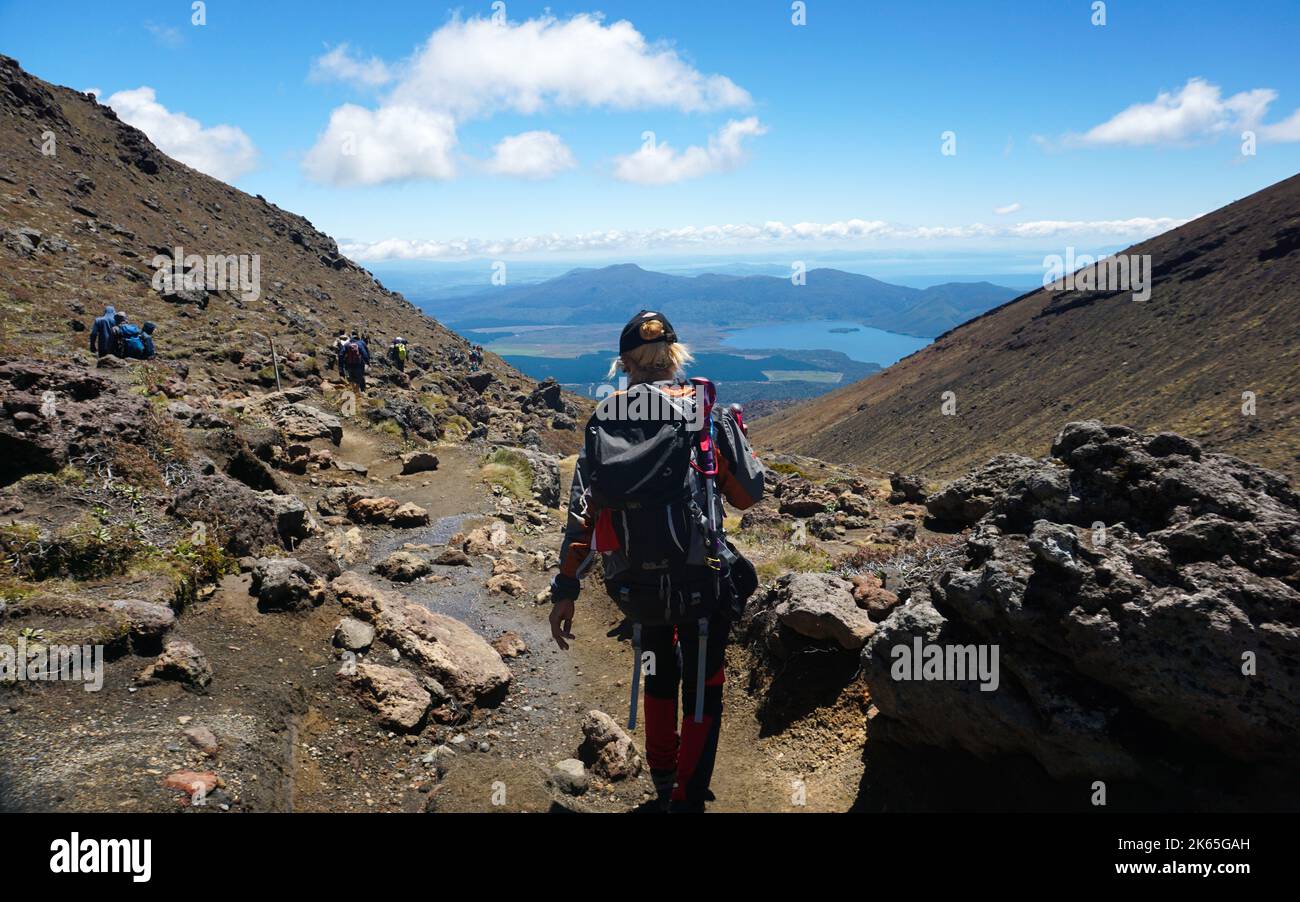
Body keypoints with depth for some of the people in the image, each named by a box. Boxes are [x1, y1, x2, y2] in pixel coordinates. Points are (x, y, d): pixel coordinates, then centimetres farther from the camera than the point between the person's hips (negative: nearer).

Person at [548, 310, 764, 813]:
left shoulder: (604, 419, -1)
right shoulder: (707, 414, -8)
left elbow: (581, 509, -4)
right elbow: (747, 493, -1)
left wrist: (566, 589, 0)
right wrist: (730, 431, 15)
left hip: (633, 583, 4)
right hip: (702, 581, -3)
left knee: (658, 673, 28)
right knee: (703, 690, 15)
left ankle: (663, 780, 43)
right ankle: (687, 798, 18)